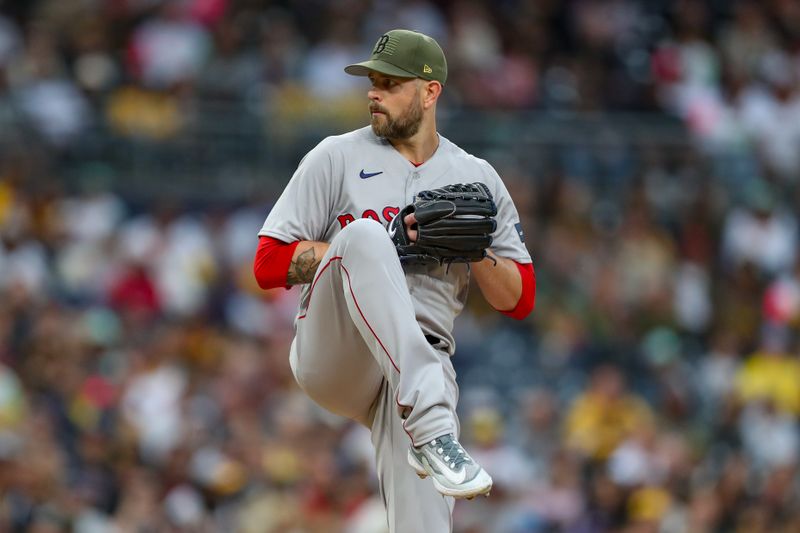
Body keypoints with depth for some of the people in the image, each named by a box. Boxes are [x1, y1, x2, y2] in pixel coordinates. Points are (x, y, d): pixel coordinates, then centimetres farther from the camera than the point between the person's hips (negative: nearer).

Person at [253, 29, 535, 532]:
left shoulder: (477, 178, 15)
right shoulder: (337, 157, 9)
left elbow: (519, 300, 15)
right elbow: (269, 263, 1)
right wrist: (385, 247, -7)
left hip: (423, 366, 2)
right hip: (333, 353, -2)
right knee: (364, 233, -32)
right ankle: (431, 429, -46)